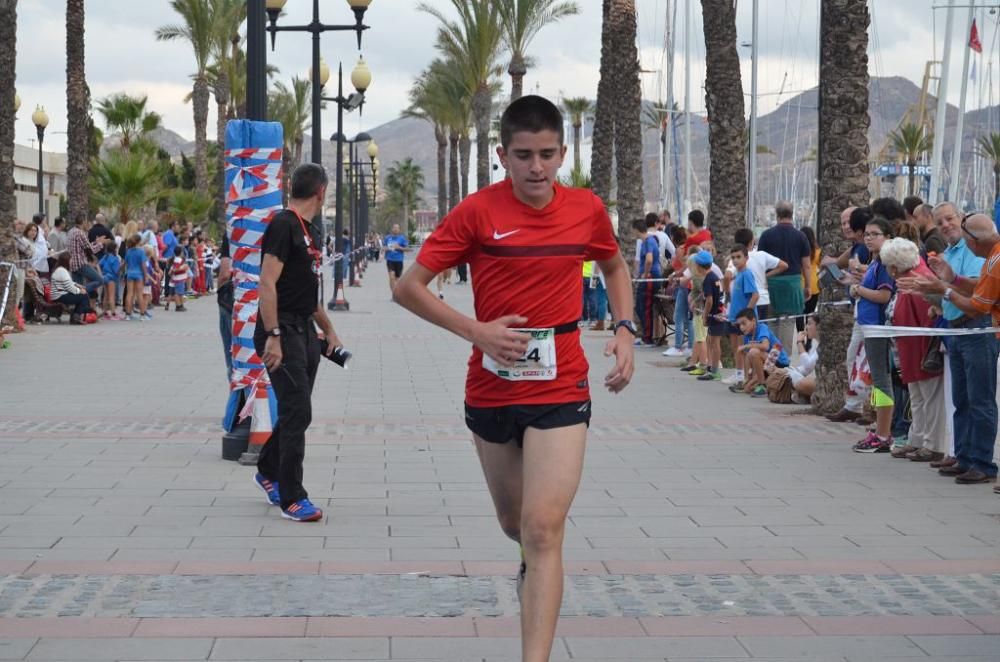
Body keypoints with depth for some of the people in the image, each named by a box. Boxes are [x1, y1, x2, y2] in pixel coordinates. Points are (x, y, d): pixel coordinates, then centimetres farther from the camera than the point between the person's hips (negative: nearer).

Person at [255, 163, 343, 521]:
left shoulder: (312, 231, 16)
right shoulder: (283, 225, -14)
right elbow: (267, 283, -20)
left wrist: (328, 330, 25)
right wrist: (273, 337, -25)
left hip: (305, 331, 9)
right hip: (283, 331, -9)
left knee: (296, 411, 16)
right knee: (298, 412, -10)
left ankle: (268, 471, 36)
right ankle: (292, 498, -4)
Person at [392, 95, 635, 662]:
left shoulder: (586, 209, -2)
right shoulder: (478, 211, -9)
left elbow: (615, 267, 19)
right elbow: (409, 287, -8)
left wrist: (625, 329, 3)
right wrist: (476, 330, -19)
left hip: (561, 392, -1)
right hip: (492, 391, 1)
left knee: (543, 531, -13)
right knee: (515, 524, 19)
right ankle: (537, 564, 54)